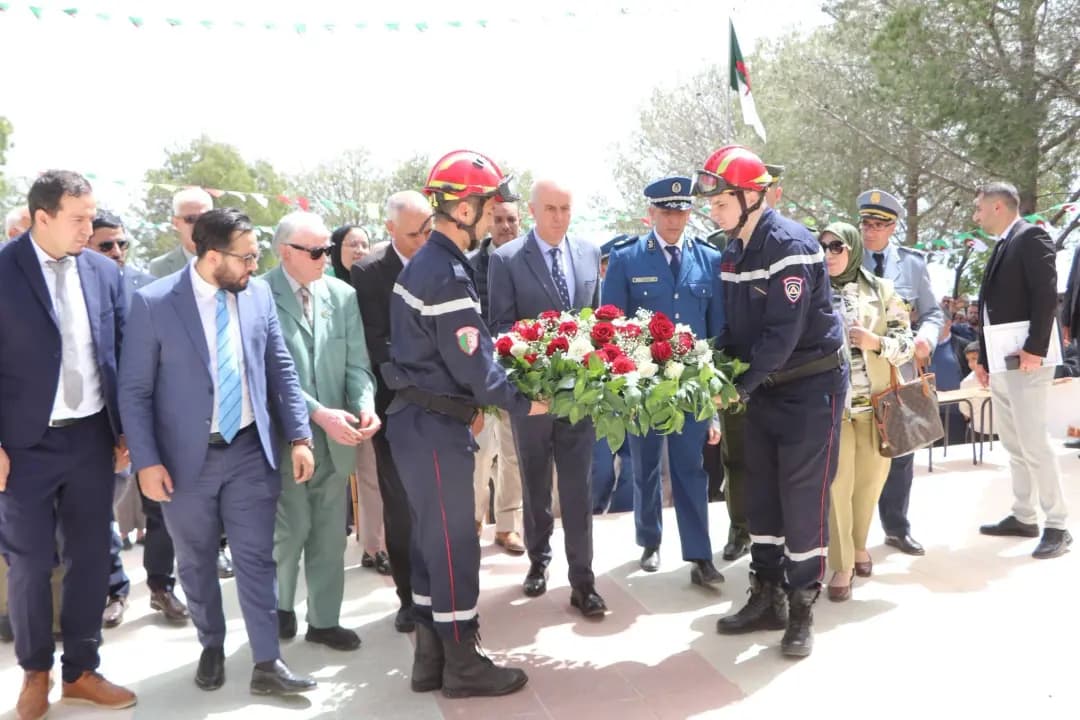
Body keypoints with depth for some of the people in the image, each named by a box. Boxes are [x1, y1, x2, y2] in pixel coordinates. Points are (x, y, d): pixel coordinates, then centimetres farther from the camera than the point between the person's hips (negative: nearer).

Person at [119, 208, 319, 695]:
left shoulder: (259, 294, -2)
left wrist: (299, 436, -1)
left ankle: (267, 663, 15)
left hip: (250, 451, 2)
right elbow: (133, 391, -8)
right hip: (187, 456, -1)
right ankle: (212, 647, 37)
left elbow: (281, 371, 3)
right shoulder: (153, 303, -12)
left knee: (257, 558, 5)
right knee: (197, 562, 15)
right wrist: (147, 462, -12)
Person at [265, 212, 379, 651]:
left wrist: (365, 404, -16)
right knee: (291, 528, 3)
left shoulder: (342, 294, 3)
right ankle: (280, 605, 31)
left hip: (336, 434, 4)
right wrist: (319, 412, -22)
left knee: (329, 532, 12)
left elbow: (357, 363, 3)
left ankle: (324, 619, 27)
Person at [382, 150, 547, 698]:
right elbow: (472, 362, -20)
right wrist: (521, 404, -7)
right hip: (435, 426, -10)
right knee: (454, 543, 2)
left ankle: (431, 658, 28)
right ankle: (463, 665, 17)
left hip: (421, 418, 10)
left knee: (431, 539, 16)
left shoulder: (425, 262, 11)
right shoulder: (447, 274, -20)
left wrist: (470, 403, 13)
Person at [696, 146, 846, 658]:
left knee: (802, 496, -2)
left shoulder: (790, 245, -19)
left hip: (811, 386, -8)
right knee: (761, 493, 11)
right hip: (764, 387, 8)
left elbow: (782, 334, -24)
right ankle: (767, 599, 23)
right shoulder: (733, 251, 6)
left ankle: (801, 607, 12)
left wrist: (740, 385, -20)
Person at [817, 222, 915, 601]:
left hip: (876, 401, 2)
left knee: (870, 480, 12)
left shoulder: (881, 290, 4)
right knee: (837, 483, -4)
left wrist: (875, 342, -14)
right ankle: (841, 565, 8)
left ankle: (859, 545, 36)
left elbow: (907, 341, 3)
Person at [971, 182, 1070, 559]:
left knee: (1034, 443, -7)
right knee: (1013, 445, 13)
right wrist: (983, 359, 17)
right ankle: (1023, 517, 21)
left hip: (1024, 360, -9)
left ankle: (1057, 525, 1)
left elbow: (1046, 294, -18)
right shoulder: (1001, 247, 19)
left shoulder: (1032, 237, -8)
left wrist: (1035, 348, -23)